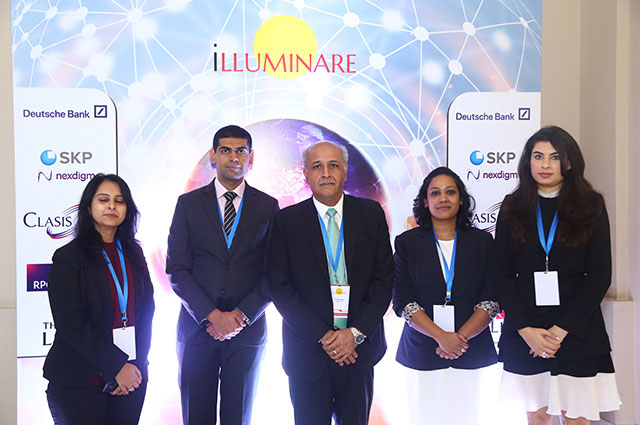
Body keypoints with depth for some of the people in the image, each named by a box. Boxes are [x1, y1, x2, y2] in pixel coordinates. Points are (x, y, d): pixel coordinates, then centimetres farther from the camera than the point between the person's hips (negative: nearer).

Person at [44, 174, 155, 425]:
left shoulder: (133, 253, 10)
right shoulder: (68, 258, -6)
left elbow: (146, 311, 7)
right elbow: (72, 325, -12)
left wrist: (136, 365, -5)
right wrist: (117, 368, -15)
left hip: (131, 377, 4)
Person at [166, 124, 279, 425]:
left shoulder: (268, 206, 4)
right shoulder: (188, 204, 3)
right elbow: (177, 270, -2)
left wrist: (241, 316, -10)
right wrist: (212, 316, -11)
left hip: (247, 329, 0)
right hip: (197, 327, 0)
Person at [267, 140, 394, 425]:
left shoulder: (371, 214, 3)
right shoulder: (287, 221, -2)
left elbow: (384, 279, 0)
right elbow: (280, 289, -6)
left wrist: (356, 333, -10)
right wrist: (322, 337, -12)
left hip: (359, 348, 2)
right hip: (308, 350, -1)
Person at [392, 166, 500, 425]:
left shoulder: (482, 242, 6)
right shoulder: (407, 243, 3)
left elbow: (491, 300, -1)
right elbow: (402, 302, -4)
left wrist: (461, 337, -14)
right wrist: (440, 336, -16)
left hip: (471, 352, 1)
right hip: (422, 352, -1)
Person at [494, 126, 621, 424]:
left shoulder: (591, 207, 4)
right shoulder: (513, 207, 7)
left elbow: (600, 275, -2)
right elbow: (503, 274, 3)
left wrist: (561, 329, -10)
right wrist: (525, 329, -9)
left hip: (578, 330, -1)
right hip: (524, 330, 1)